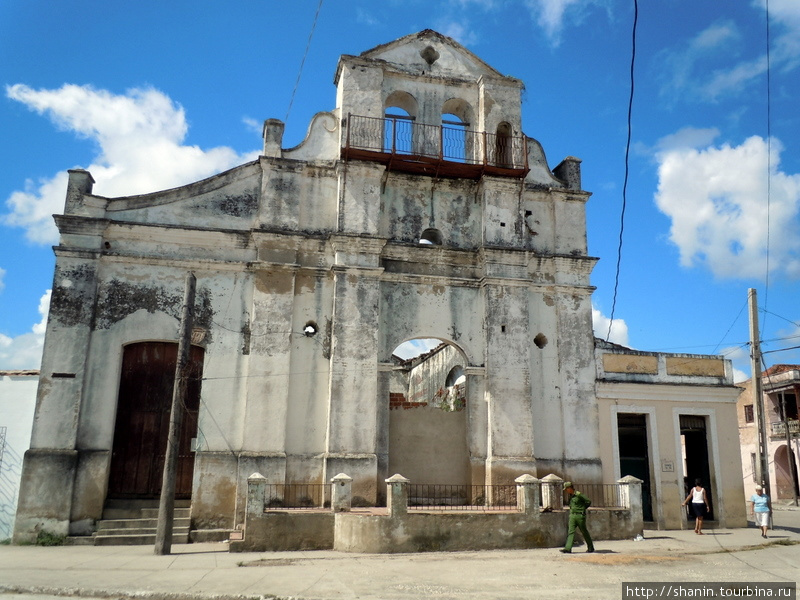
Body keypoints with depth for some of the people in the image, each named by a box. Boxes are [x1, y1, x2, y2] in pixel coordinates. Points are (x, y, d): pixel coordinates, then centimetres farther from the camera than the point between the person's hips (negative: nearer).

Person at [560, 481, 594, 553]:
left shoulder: (578, 495, -13)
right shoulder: (570, 496, 12)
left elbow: (589, 502, -11)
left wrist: (582, 509, -3)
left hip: (580, 516, -7)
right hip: (572, 516, 7)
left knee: (584, 532, 6)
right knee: (571, 531, -4)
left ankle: (590, 548, 22)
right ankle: (568, 548, -10)